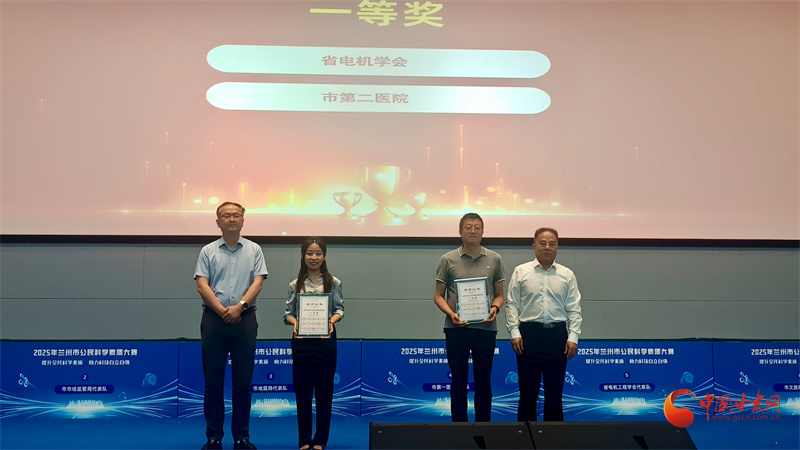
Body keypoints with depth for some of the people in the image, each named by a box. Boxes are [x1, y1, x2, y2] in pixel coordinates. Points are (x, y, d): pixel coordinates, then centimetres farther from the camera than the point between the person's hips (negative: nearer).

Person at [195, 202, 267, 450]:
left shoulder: (254, 250, 9)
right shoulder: (208, 251, 7)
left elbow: (257, 282, -1)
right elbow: (202, 285, -2)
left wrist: (240, 306, -16)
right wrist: (222, 310, -13)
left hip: (245, 319, 0)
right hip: (214, 319, 0)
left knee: (243, 382, 3)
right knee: (213, 382, 3)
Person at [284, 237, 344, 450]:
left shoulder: (333, 283, 6)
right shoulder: (295, 285, 9)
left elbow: (339, 309, 2)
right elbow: (288, 312, 6)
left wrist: (332, 320, -17)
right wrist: (294, 322, -15)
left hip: (325, 339, -1)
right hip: (301, 340, 1)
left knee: (324, 389, 3)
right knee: (302, 389, 4)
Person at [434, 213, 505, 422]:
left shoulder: (494, 260, 6)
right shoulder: (448, 260, 2)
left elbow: (499, 294, 11)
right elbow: (438, 295, 4)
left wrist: (495, 308, -10)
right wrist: (451, 313, -13)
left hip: (485, 328, 1)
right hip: (456, 328, -1)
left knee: (483, 382, 7)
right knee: (458, 381, 6)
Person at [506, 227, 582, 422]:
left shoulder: (567, 275, 8)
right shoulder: (521, 272, 5)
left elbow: (574, 309, 6)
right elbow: (512, 305, 3)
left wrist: (573, 337, -4)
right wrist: (515, 333, -6)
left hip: (557, 335, 1)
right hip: (529, 333, -1)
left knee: (554, 391, 8)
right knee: (528, 390, 4)